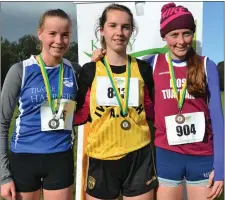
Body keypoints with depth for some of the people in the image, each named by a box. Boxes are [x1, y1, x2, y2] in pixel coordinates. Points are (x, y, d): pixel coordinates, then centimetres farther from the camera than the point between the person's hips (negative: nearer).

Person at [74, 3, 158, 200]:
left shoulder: (142, 68, 2)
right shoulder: (89, 71, -2)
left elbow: (153, 110, 11)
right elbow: (81, 114, 3)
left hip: (139, 155, 1)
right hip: (101, 158, 0)